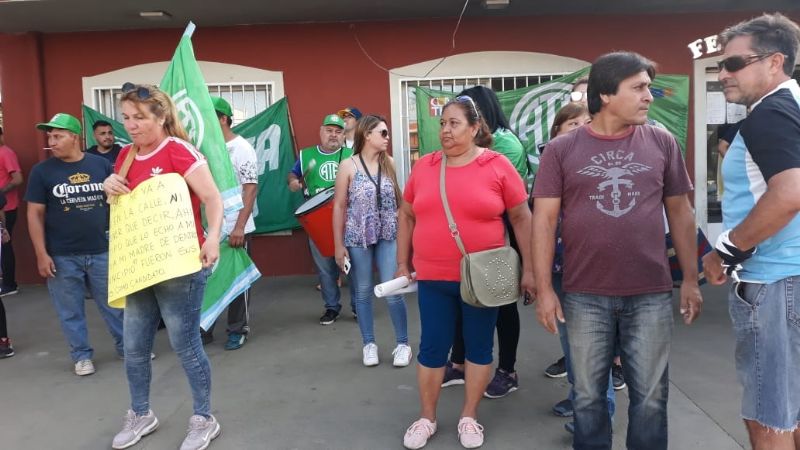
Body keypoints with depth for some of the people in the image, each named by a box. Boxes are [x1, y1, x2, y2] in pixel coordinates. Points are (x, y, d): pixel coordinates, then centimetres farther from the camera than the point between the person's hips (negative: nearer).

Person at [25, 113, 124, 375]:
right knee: (70, 311, 9)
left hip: (101, 251, 1)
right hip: (62, 256, -1)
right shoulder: (42, 171, -3)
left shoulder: (101, 165, 1)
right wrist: (41, 254, -7)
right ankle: (82, 355, 25)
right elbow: (35, 214, -2)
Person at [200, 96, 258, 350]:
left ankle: (238, 330, 18)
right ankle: (204, 329, 23)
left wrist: (239, 227, -19)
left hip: (234, 229, -6)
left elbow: (251, 188, -13)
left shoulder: (241, 148, -8)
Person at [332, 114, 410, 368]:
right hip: (358, 239, -1)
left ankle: (402, 343, 15)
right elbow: (339, 207, -3)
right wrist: (339, 245, -4)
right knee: (363, 292, 9)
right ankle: (369, 344, 24)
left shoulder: (389, 163, 2)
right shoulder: (348, 166, -5)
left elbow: (398, 199, 11)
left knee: (392, 291, -2)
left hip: (388, 237, 1)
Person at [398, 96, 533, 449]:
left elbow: (522, 218, -1)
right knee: (432, 347, 9)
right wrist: (402, 264, 10)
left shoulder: (497, 165, -6)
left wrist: (528, 268, -2)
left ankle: (469, 416, 30)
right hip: (433, 278, 2)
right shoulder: (423, 167, 3)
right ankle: (427, 418, 27)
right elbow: (407, 216, 12)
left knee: (479, 346, 11)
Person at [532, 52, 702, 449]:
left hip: (651, 294, 2)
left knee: (650, 397, 11)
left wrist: (690, 279, 8)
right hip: (585, 296, -1)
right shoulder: (561, 150, -3)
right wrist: (544, 289, -7)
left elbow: (680, 212, 9)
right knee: (589, 395, 12)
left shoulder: (662, 143, 3)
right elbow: (544, 219, -3)